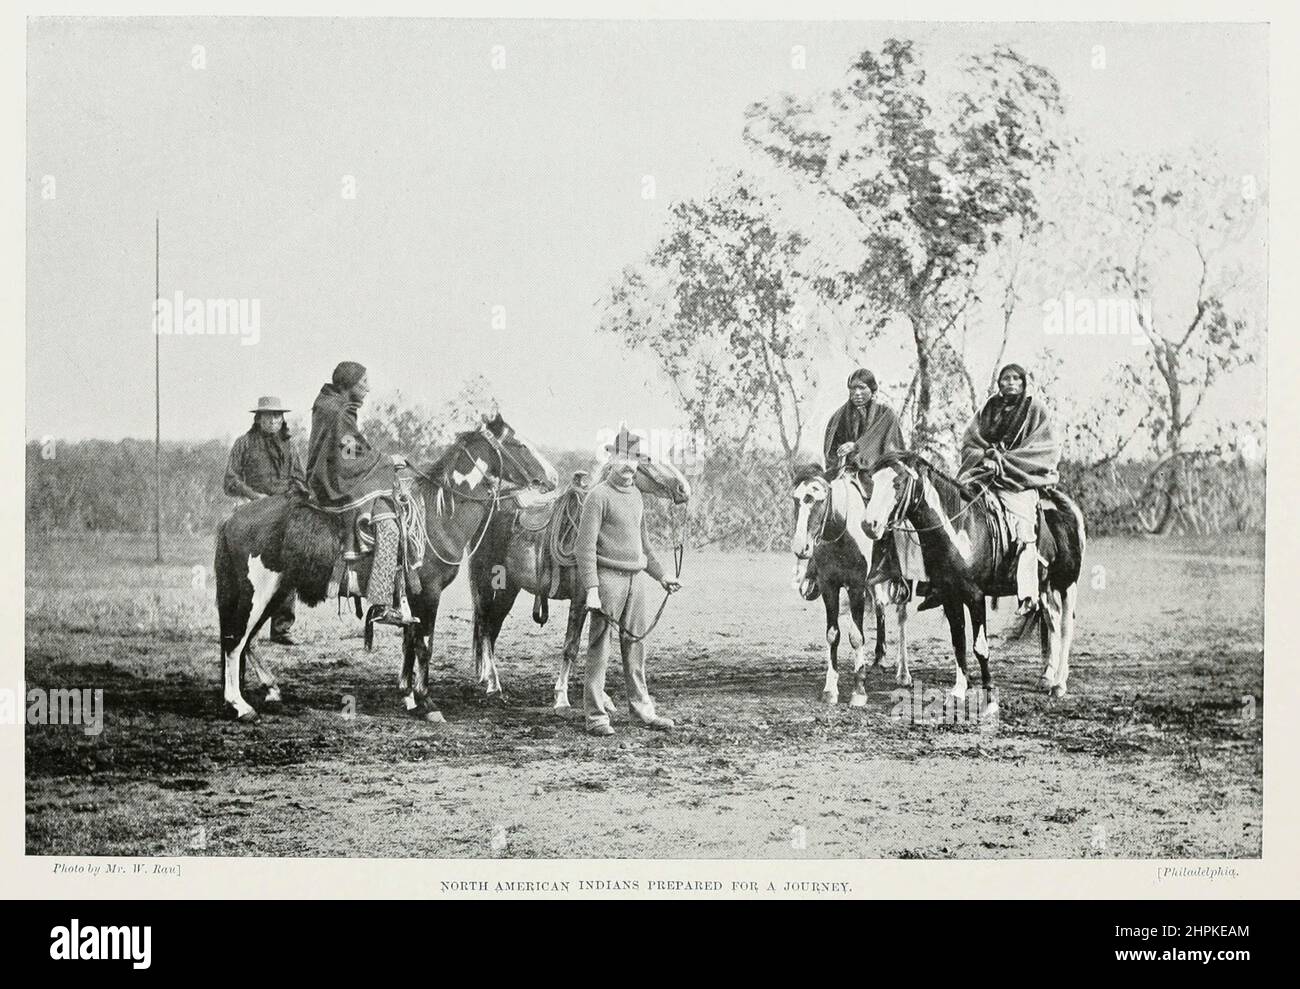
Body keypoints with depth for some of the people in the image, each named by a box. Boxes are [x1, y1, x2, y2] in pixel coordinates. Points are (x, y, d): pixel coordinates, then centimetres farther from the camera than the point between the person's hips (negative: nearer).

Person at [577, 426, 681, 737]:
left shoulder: (636, 495, 14)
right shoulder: (599, 496, -9)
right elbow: (585, 547, -14)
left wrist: (661, 576, 24)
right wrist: (591, 589, -21)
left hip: (636, 578, 7)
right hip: (608, 577, -7)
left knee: (636, 646, 12)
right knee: (600, 648, -3)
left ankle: (643, 709, 19)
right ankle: (595, 716, 0)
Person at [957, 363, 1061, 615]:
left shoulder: (1035, 410, 6)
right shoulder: (989, 409, 18)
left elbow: (1048, 449, -2)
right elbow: (969, 443, 16)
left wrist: (1004, 460, -10)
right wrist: (985, 456, -8)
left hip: (1021, 479, -4)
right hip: (984, 472, 4)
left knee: (1023, 527, -24)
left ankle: (1028, 595, -25)